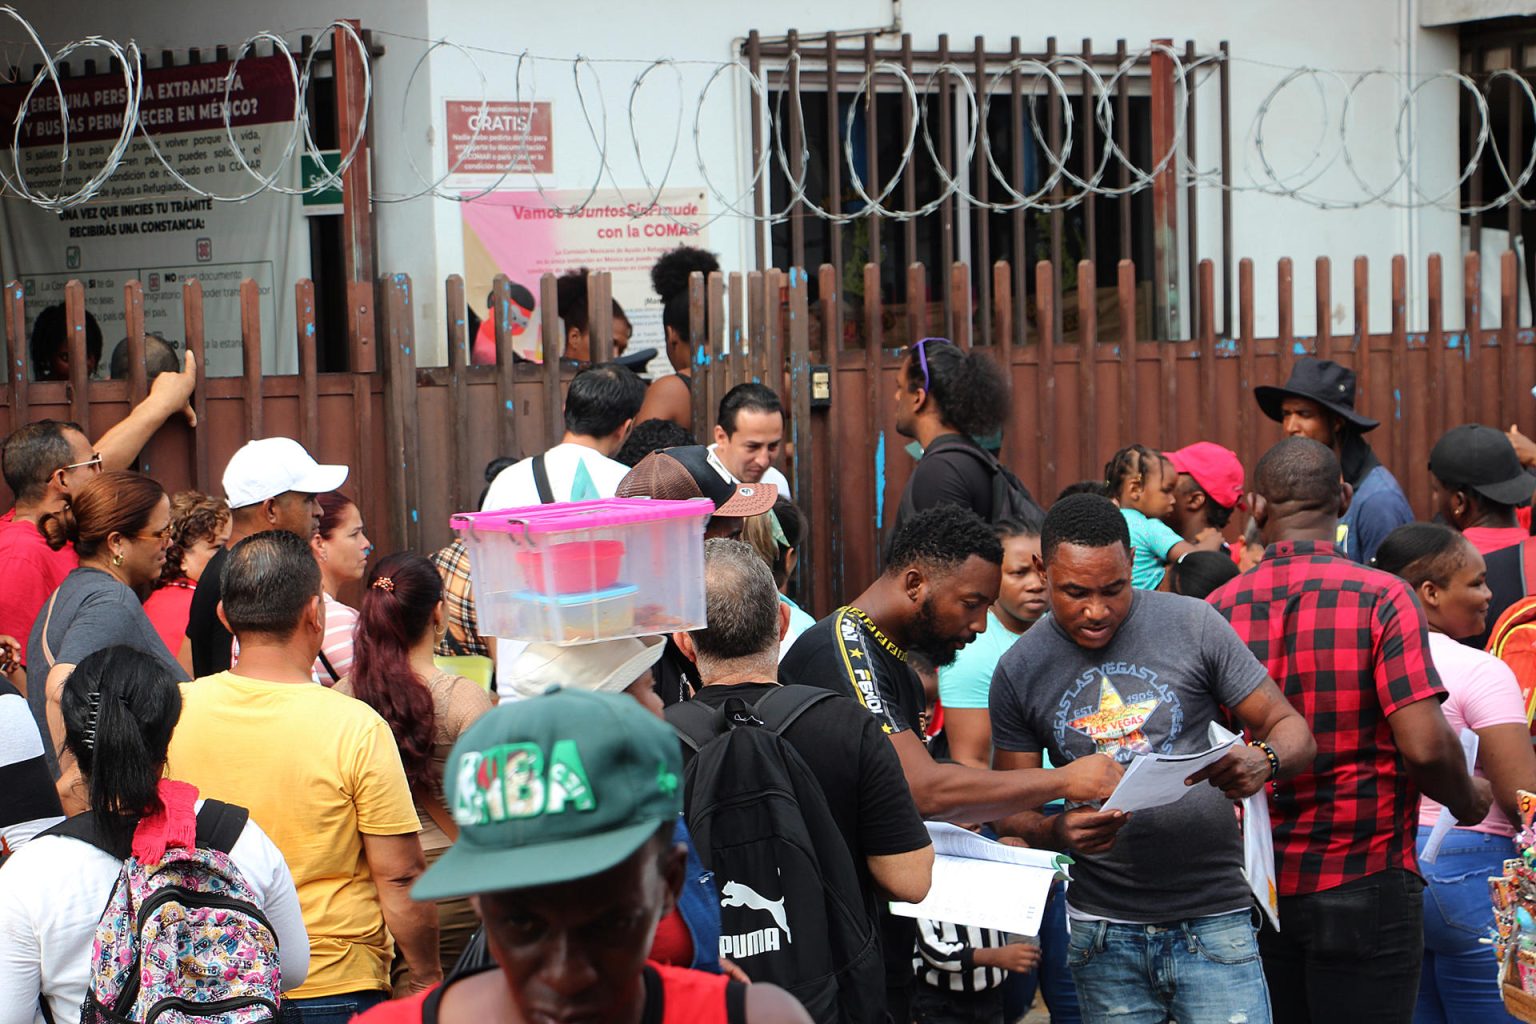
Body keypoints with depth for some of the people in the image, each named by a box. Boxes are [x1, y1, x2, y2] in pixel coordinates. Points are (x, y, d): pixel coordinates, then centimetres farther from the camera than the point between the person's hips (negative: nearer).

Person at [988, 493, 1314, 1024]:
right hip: (1102, 932, 2)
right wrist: (1056, 832, -17)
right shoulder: (1019, 672, 2)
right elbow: (1013, 813, 6)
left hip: (1213, 919, -1)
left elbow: (1292, 730, 0)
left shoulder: (1192, 625, -3)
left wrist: (1263, 761, -23)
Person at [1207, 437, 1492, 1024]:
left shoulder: (1218, 610, -1)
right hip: (1363, 885, -4)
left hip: (1253, 888, 4)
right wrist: (1467, 801, 2)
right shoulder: (1380, 597, -11)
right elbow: (1425, 745, -17)